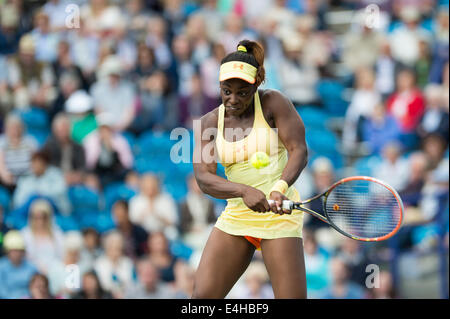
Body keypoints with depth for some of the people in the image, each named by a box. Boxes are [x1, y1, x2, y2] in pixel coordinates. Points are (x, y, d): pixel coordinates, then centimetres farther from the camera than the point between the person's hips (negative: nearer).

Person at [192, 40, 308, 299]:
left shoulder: (273, 103, -5)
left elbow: (299, 150, -13)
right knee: (203, 294, -5)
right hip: (235, 217, 4)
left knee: (292, 297, -12)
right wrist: (244, 191, -26)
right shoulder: (210, 123, 4)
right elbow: (204, 178, -6)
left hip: (278, 214, -4)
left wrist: (280, 188, -32)